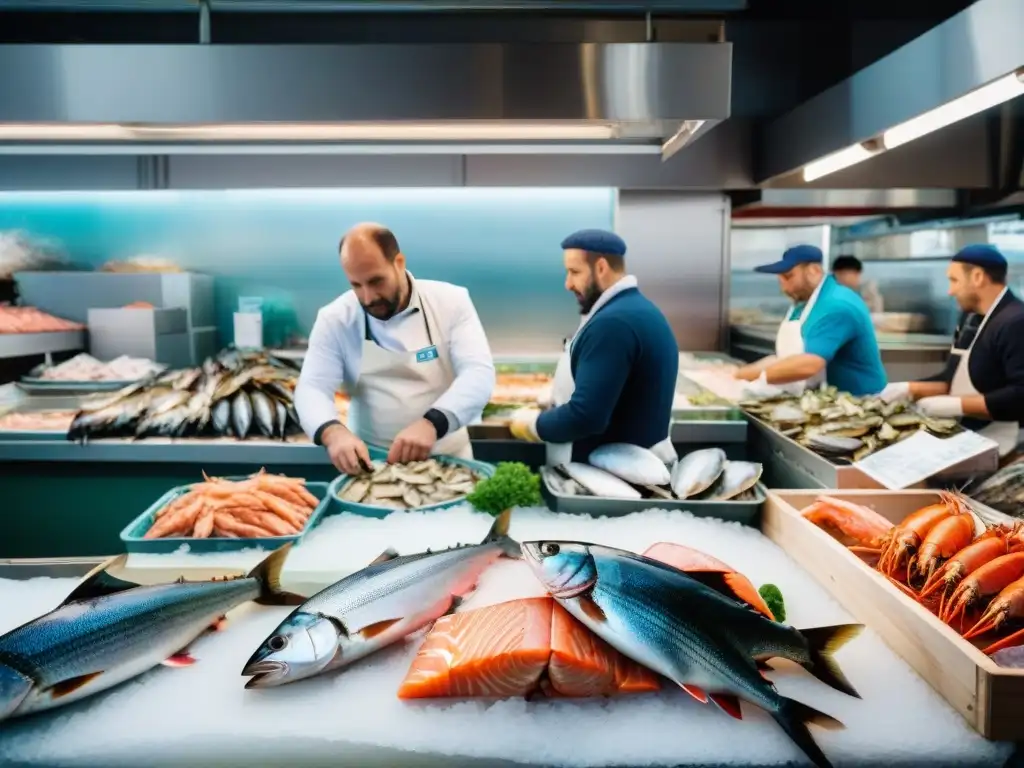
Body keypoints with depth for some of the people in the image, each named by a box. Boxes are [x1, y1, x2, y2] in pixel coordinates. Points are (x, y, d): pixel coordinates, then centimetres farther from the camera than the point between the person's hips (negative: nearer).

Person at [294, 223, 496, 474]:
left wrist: (432, 423, -33)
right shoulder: (334, 319, -4)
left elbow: (479, 374, -15)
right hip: (370, 460, 1)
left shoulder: (451, 301, -6)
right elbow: (312, 388, -10)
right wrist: (333, 433, -33)